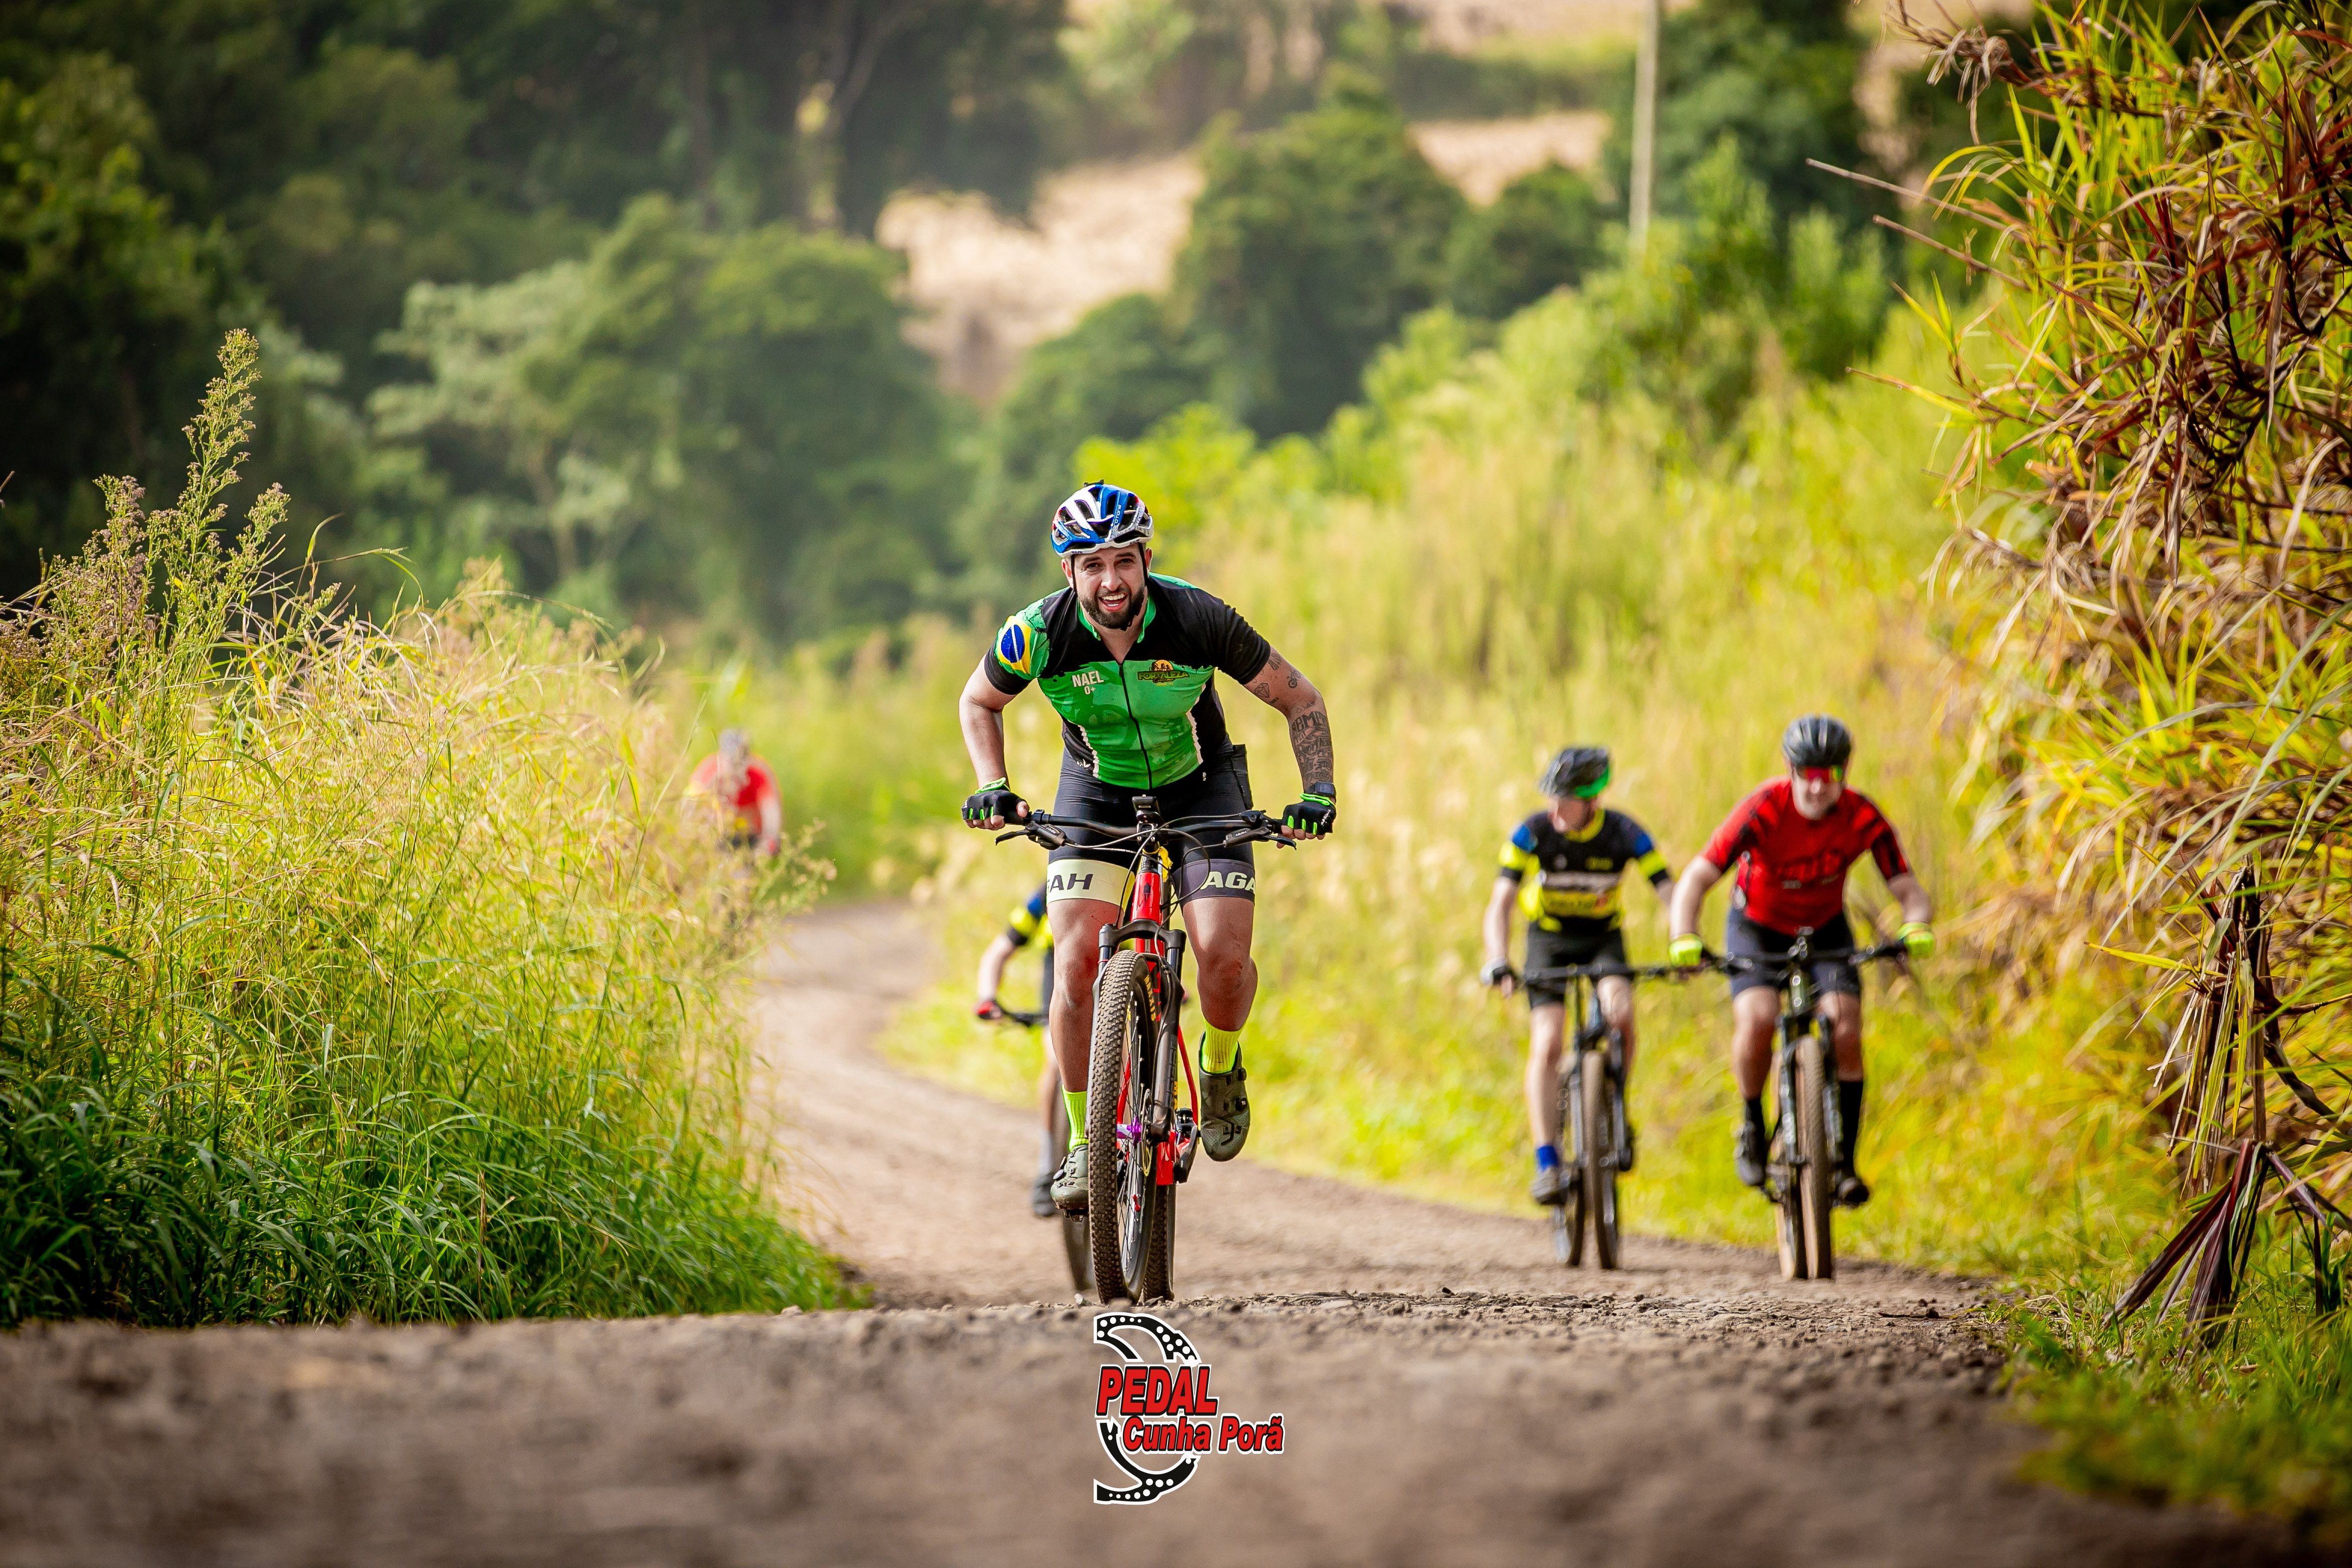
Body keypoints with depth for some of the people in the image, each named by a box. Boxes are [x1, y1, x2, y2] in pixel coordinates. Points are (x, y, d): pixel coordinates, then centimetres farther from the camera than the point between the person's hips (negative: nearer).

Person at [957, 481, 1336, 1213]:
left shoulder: (1200, 620, -27)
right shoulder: (1039, 633, -24)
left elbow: (1300, 699, -13)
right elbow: (978, 702, -1)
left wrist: (1319, 790, -25)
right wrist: (992, 786, -15)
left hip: (1199, 787, -1)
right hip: (1097, 794, 1)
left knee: (1223, 957, -20)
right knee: (1078, 966, -17)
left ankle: (1220, 1068, 13)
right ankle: (1083, 1142, -2)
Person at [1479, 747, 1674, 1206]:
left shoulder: (1626, 835, -20)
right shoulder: (1532, 833, -22)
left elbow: (1670, 894, -22)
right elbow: (1500, 904, -25)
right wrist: (1498, 963, -41)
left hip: (1604, 937, 0)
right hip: (1549, 939, 0)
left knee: (1620, 1013, -28)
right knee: (1547, 1045, -16)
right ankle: (1548, 1164, -16)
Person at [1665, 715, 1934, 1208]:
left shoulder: (1864, 819, -23)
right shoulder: (1764, 810, -29)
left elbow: (1908, 890, -19)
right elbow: (1696, 880, -31)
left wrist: (1917, 927, -43)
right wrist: (1684, 940, -49)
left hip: (1826, 930, 2)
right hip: (1757, 927, -2)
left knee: (1846, 1031, -19)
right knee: (1757, 1019, -28)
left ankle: (1844, 1161, -7)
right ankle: (1752, 1123, -1)